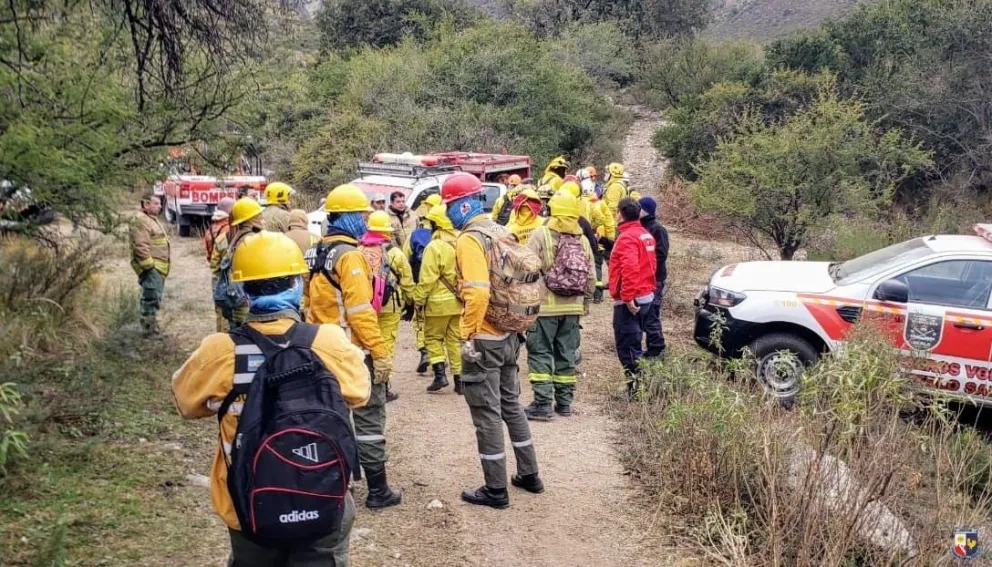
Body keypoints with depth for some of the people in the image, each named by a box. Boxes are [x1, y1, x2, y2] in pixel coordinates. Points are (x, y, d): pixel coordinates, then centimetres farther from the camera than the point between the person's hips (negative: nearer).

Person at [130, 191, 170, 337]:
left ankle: (152, 328, 24)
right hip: (151, 269, -11)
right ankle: (149, 329, -5)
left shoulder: (152, 220, 20)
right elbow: (140, 247, -22)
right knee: (151, 298, -9)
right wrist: (149, 266, -21)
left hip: (158, 269, 11)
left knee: (154, 299, 16)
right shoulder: (141, 221, -14)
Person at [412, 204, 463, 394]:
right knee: (456, 339, 12)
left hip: (438, 301, -5)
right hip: (459, 301, 5)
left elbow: (427, 278, -15)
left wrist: (418, 300, -6)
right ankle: (459, 378, 11)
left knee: (433, 337, 10)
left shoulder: (435, 247, -15)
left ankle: (440, 373, 0)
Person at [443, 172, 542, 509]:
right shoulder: (501, 232, 9)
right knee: (510, 404, 21)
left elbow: (477, 292, -27)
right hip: (509, 335, 9)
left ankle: (496, 489, 10)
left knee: (487, 413, 1)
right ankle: (529, 475, 30)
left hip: (484, 339, -9)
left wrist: (468, 335, -21)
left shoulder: (468, 239, -17)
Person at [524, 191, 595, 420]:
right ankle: (564, 402, 19)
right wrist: (584, 303, 21)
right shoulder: (583, 240, 6)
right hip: (572, 308, 5)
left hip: (544, 306, -5)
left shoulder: (540, 235, -9)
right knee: (567, 354, 13)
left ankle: (542, 403, -2)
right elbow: (591, 277, 10)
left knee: (540, 353, 1)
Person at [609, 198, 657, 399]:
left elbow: (630, 269, -28)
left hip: (629, 301, -10)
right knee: (634, 343, 17)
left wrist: (628, 297, -28)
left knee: (627, 346, -6)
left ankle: (636, 386, -6)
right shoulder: (645, 235, 13)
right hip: (646, 297, 10)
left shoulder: (627, 237, -16)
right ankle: (638, 383, 21)